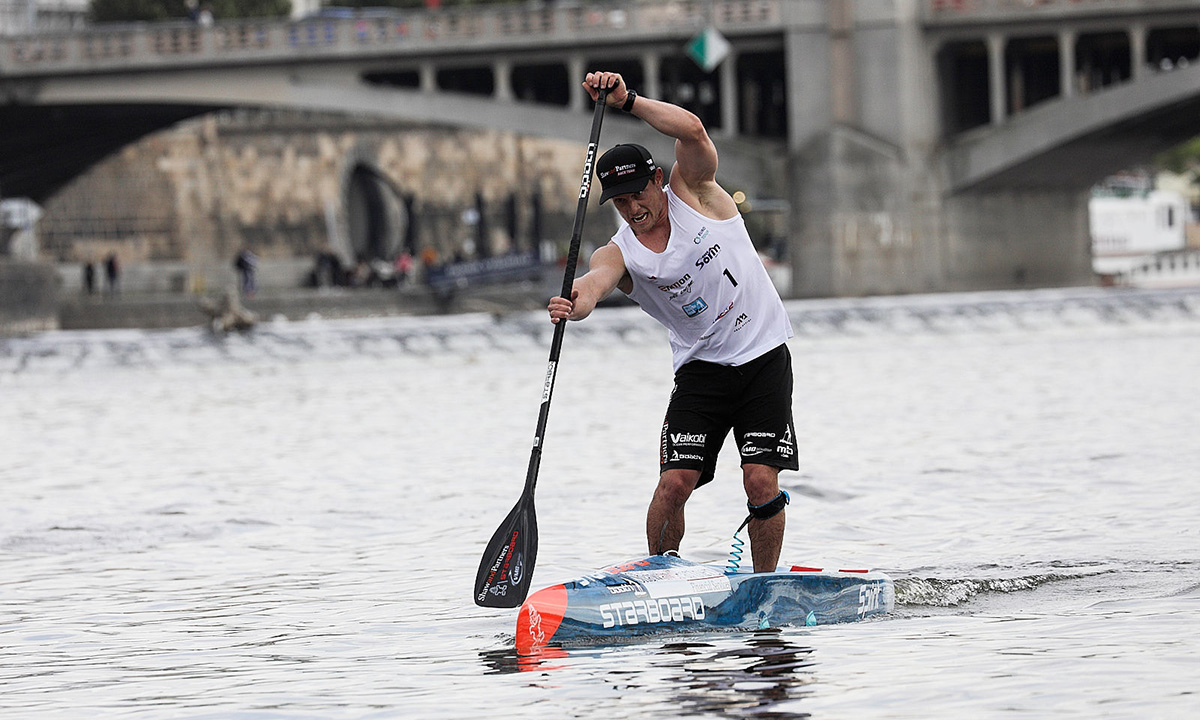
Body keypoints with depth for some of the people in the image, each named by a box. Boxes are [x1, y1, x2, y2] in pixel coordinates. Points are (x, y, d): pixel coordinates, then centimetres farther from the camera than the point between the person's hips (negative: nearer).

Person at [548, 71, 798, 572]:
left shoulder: (693, 193, -4)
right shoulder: (619, 253, -5)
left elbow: (692, 131, -23)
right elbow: (596, 280, -30)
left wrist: (628, 100, -30)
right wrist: (576, 303, -53)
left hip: (764, 358, -1)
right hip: (700, 368, 1)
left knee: (762, 481, -11)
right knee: (675, 480, -12)